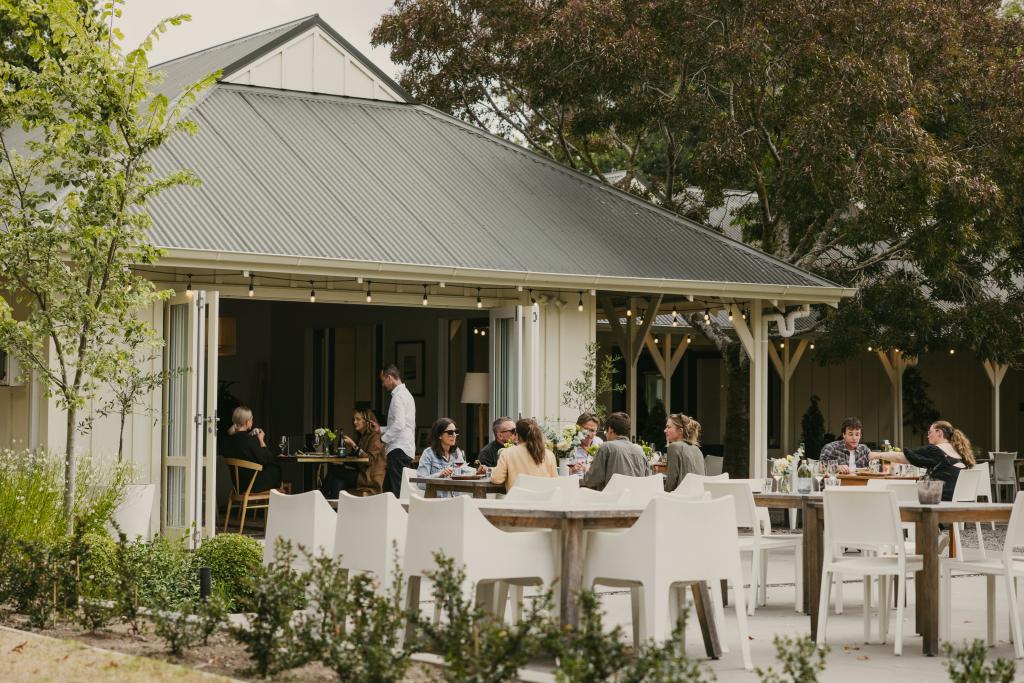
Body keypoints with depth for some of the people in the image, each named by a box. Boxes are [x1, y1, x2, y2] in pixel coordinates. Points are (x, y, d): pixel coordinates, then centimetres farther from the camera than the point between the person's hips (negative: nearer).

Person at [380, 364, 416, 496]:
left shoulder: (398, 396, -11)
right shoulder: (406, 394, 20)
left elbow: (399, 425, -21)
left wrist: (383, 439, -12)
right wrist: (380, 430, 22)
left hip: (399, 450, -10)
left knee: (397, 490, -12)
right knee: (387, 487, 12)